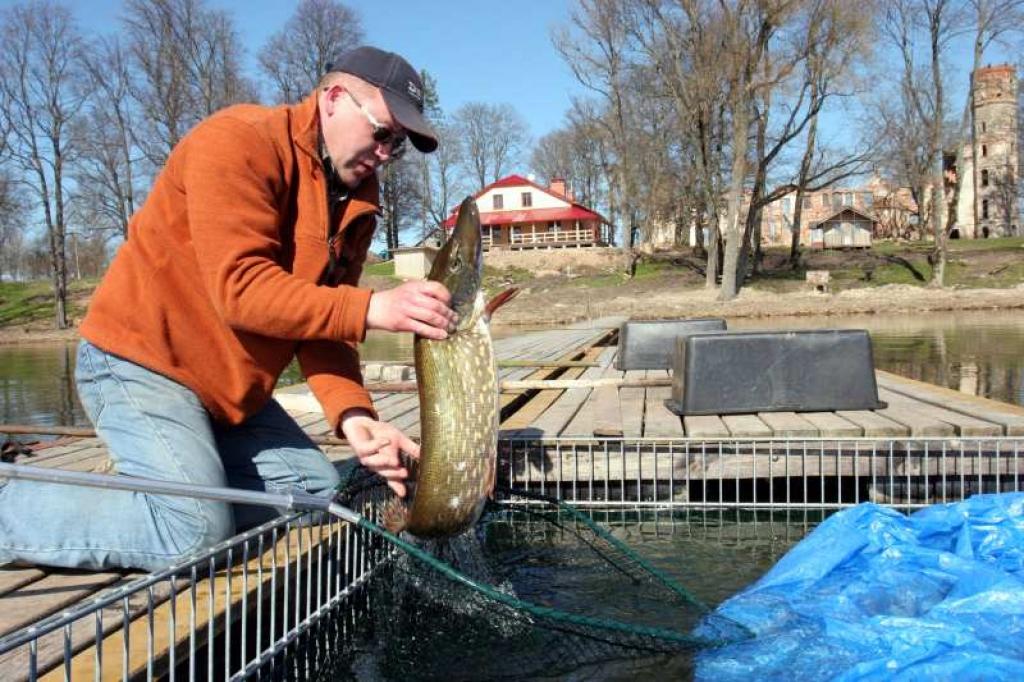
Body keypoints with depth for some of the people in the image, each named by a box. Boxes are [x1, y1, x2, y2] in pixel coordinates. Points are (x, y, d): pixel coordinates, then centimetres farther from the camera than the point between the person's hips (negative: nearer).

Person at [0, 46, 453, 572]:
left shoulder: (357, 202, 5)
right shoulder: (239, 142, -18)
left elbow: (322, 319, -3)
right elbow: (240, 288, -27)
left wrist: (352, 415, -20)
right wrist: (370, 309, -34)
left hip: (233, 388, 9)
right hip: (141, 363, -9)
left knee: (321, 491, 9)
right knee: (196, 533, -22)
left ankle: (130, 490, 12)